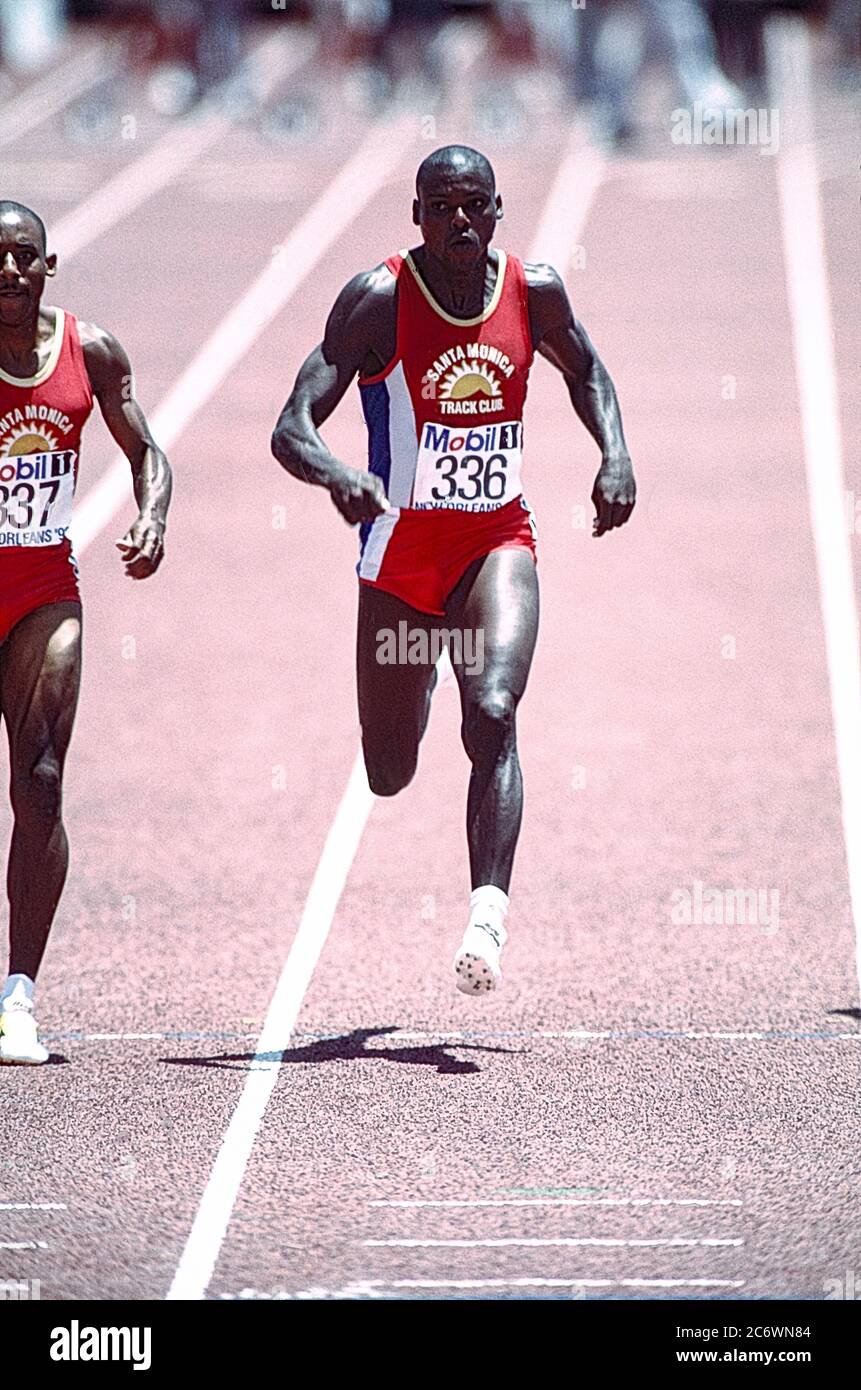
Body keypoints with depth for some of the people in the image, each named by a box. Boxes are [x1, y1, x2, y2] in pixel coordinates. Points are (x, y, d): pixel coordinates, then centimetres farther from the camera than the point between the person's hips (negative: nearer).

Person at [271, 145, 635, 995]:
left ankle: (487, 918, -30)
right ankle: (414, 681, 53)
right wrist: (338, 477, -41)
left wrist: (615, 454, 2)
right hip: (401, 547, -1)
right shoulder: (378, 300, -14)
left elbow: (584, 370, 20)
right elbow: (291, 429, -19)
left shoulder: (534, 293, -3)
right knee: (387, 775, 14)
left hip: (497, 542, 1)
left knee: (492, 717, -25)